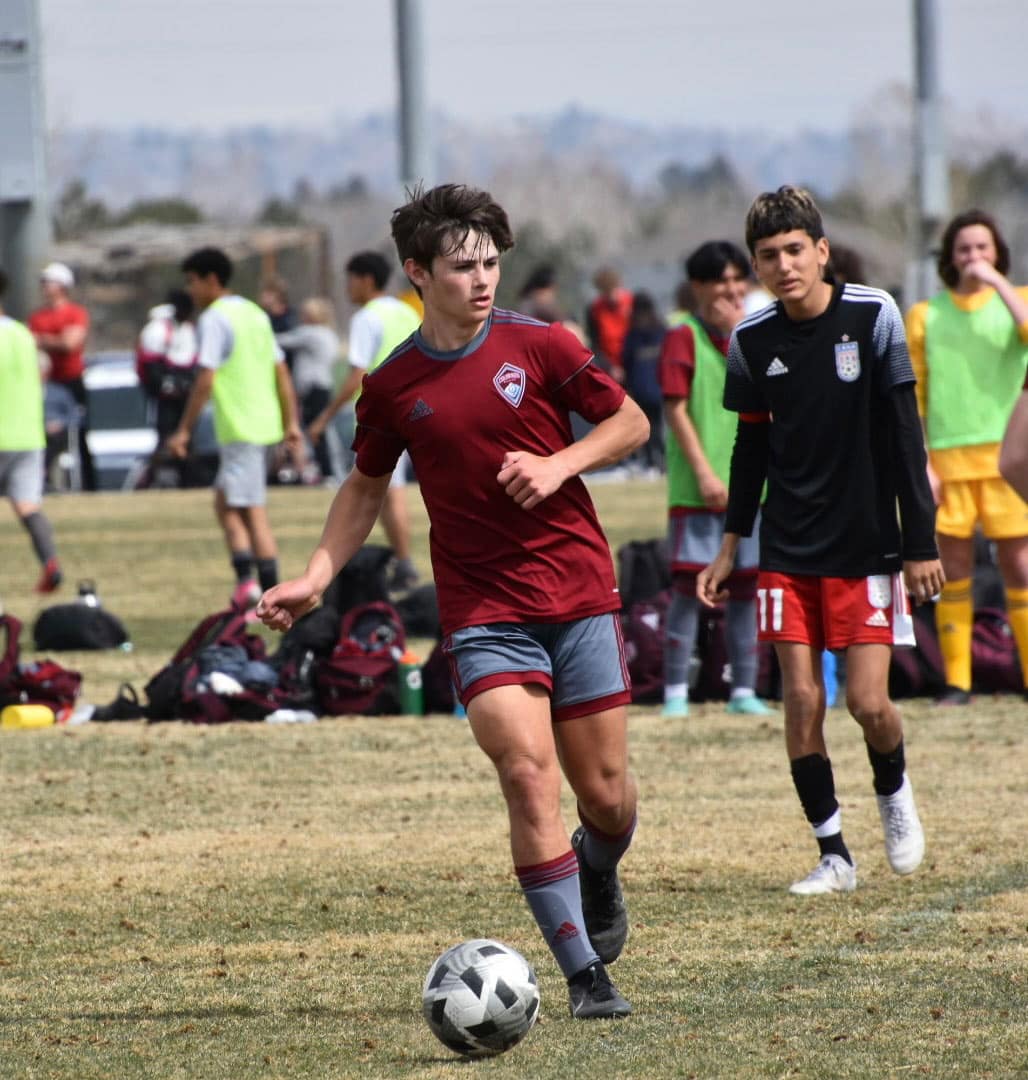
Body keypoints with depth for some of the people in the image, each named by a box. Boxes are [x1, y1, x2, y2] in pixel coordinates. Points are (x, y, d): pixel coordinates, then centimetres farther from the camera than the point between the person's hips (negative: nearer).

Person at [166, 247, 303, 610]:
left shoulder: (213, 320, -10)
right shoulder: (256, 314, 16)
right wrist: (291, 425, 18)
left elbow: (206, 380, -16)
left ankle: (272, 597, -7)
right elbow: (282, 375, 16)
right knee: (225, 503, 14)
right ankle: (245, 577, 3)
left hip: (239, 427, -8)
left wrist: (184, 430, -12)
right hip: (266, 424, 8)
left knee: (252, 512, -5)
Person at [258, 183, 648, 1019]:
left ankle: (599, 869, 43)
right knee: (527, 774, -18)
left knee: (605, 789, 5)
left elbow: (630, 422, 7)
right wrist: (316, 577, 6)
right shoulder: (393, 386, 3)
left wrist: (558, 465, -10)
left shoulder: (538, 346, -1)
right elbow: (365, 487, 18)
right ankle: (586, 976, -14)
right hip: (484, 611, 0)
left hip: (580, 593, 0)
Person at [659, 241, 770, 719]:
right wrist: (704, 472, -16)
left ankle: (744, 689, 11)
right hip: (697, 489, -5)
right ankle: (676, 689, -1)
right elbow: (675, 408, -9)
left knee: (745, 586, 6)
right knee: (689, 583, -5)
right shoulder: (684, 339, -3)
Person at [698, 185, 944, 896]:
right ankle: (834, 856, 7)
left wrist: (921, 543, -7)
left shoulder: (873, 317, -8)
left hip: (867, 545, -2)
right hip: (788, 551, 2)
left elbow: (904, 436, -6)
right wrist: (731, 545, 11)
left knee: (869, 703, -7)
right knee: (801, 699, -3)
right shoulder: (752, 342, -1)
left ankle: (895, 790, 26)